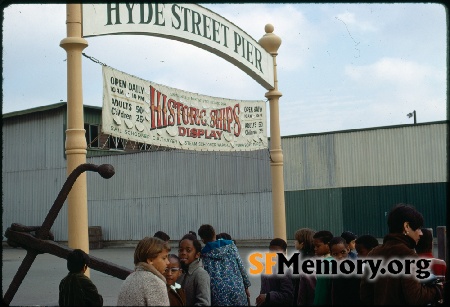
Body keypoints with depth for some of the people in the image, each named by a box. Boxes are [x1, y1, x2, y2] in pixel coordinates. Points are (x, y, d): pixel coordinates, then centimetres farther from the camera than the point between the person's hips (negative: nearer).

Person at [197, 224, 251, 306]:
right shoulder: (230, 245, 5)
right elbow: (241, 266, 6)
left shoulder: (204, 255, 2)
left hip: (219, 296, -1)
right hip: (237, 290, 1)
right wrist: (246, 287, 13)